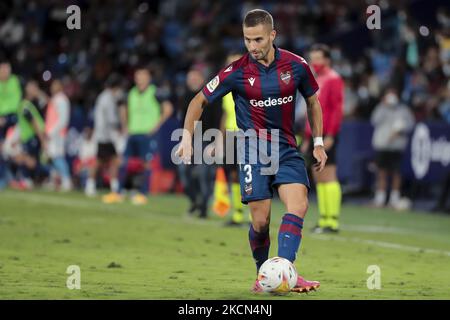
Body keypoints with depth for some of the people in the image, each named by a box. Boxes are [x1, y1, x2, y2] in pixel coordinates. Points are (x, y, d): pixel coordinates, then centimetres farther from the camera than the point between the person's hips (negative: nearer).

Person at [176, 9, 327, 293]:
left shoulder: (296, 65, -3)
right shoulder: (237, 72, -8)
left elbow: (313, 101, 14)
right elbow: (200, 101, 4)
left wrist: (318, 143, 11)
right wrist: (187, 137, -6)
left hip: (287, 149, 2)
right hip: (253, 150, -2)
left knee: (298, 205, -20)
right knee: (261, 220, -7)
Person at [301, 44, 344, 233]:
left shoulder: (333, 79, -7)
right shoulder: (314, 81, 19)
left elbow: (337, 109, -14)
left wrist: (330, 135, -19)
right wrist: (307, 138, 21)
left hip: (327, 135, -9)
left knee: (328, 176, -10)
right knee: (318, 177, 8)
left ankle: (333, 221, -10)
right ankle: (324, 219, 10)